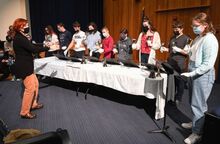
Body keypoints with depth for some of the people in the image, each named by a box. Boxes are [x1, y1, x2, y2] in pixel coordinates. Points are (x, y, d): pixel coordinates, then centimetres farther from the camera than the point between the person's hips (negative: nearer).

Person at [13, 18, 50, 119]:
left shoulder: (20, 37, 12)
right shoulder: (19, 38, -20)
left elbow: (31, 47, 13)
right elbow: (33, 49, -23)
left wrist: (45, 46, 9)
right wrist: (48, 48, -15)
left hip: (27, 66, 11)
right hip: (24, 67, -11)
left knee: (35, 84, 18)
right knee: (30, 88, -6)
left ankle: (33, 104, 33)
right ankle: (24, 112, 5)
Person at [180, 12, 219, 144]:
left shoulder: (210, 40, -18)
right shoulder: (198, 37, 8)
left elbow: (208, 64, -22)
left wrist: (191, 73, -23)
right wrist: (189, 51, 6)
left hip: (203, 76, -9)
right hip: (195, 74, 9)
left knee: (198, 104, 2)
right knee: (194, 102, 20)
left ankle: (197, 133, 18)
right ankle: (195, 123, 41)